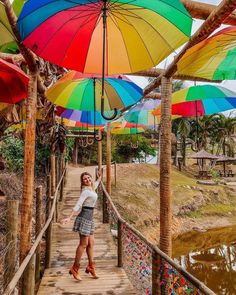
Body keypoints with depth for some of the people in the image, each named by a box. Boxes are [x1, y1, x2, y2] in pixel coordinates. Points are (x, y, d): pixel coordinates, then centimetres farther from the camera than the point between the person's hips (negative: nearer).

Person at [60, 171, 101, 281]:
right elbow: (77, 205, -22)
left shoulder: (91, 189, 10)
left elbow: (96, 184, 36)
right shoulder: (86, 191, -15)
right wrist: (69, 218, -29)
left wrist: (100, 178, 53)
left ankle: (91, 267, 23)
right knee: (83, 244, -2)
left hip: (90, 218, 9)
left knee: (91, 243, 12)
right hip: (85, 217, -8)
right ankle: (75, 269, 11)